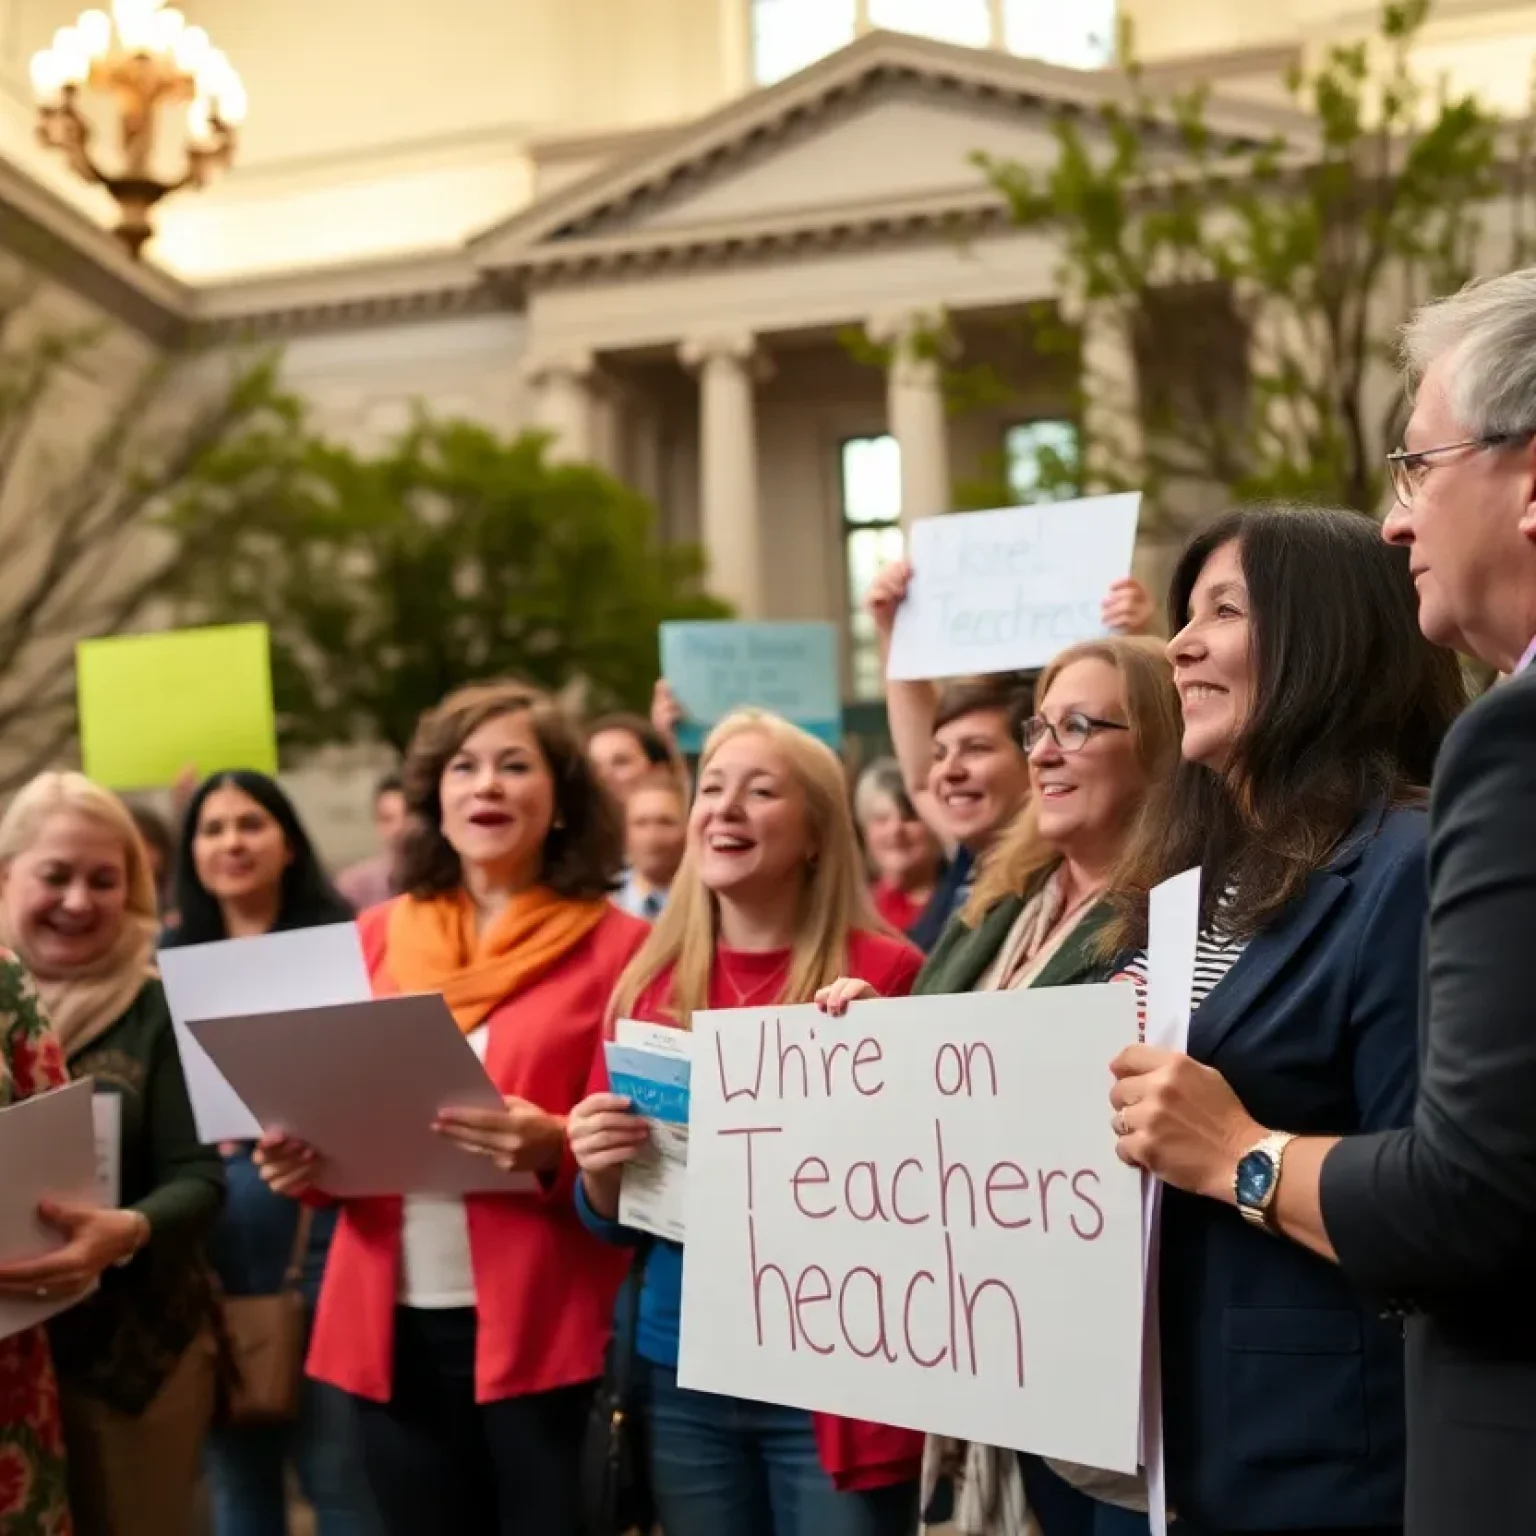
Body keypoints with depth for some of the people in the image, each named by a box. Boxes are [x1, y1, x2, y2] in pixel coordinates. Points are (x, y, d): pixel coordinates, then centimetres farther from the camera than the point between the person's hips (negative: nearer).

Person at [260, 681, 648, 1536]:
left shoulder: (616, 945, -1)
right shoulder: (377, 939, 10)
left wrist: (554, 1150, -23)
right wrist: (303, 1156, -5)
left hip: (545, 1325, -4)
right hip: (392, 1321, 4)